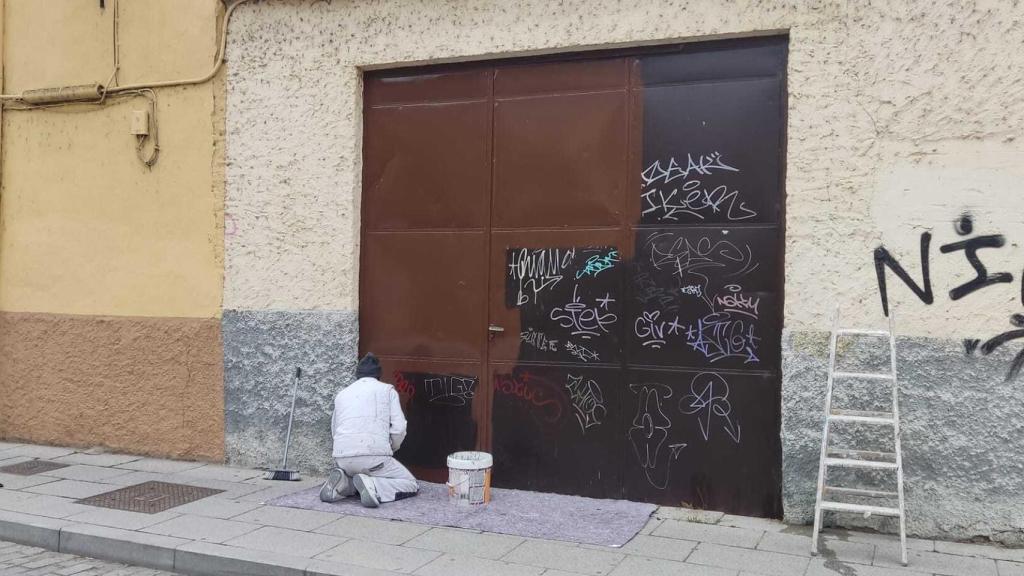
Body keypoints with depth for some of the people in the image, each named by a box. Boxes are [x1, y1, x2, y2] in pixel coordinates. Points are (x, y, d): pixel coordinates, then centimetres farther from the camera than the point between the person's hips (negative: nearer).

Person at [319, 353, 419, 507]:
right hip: (374, 454, -5)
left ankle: (342, 484, 1)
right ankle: (372, 487, -15)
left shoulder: (342, 393, 23)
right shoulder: (387, 389, 11)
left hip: (342, 458, 5)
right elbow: (399, 429, 2)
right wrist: (391, 448, 21)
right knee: (411, 484, 11)